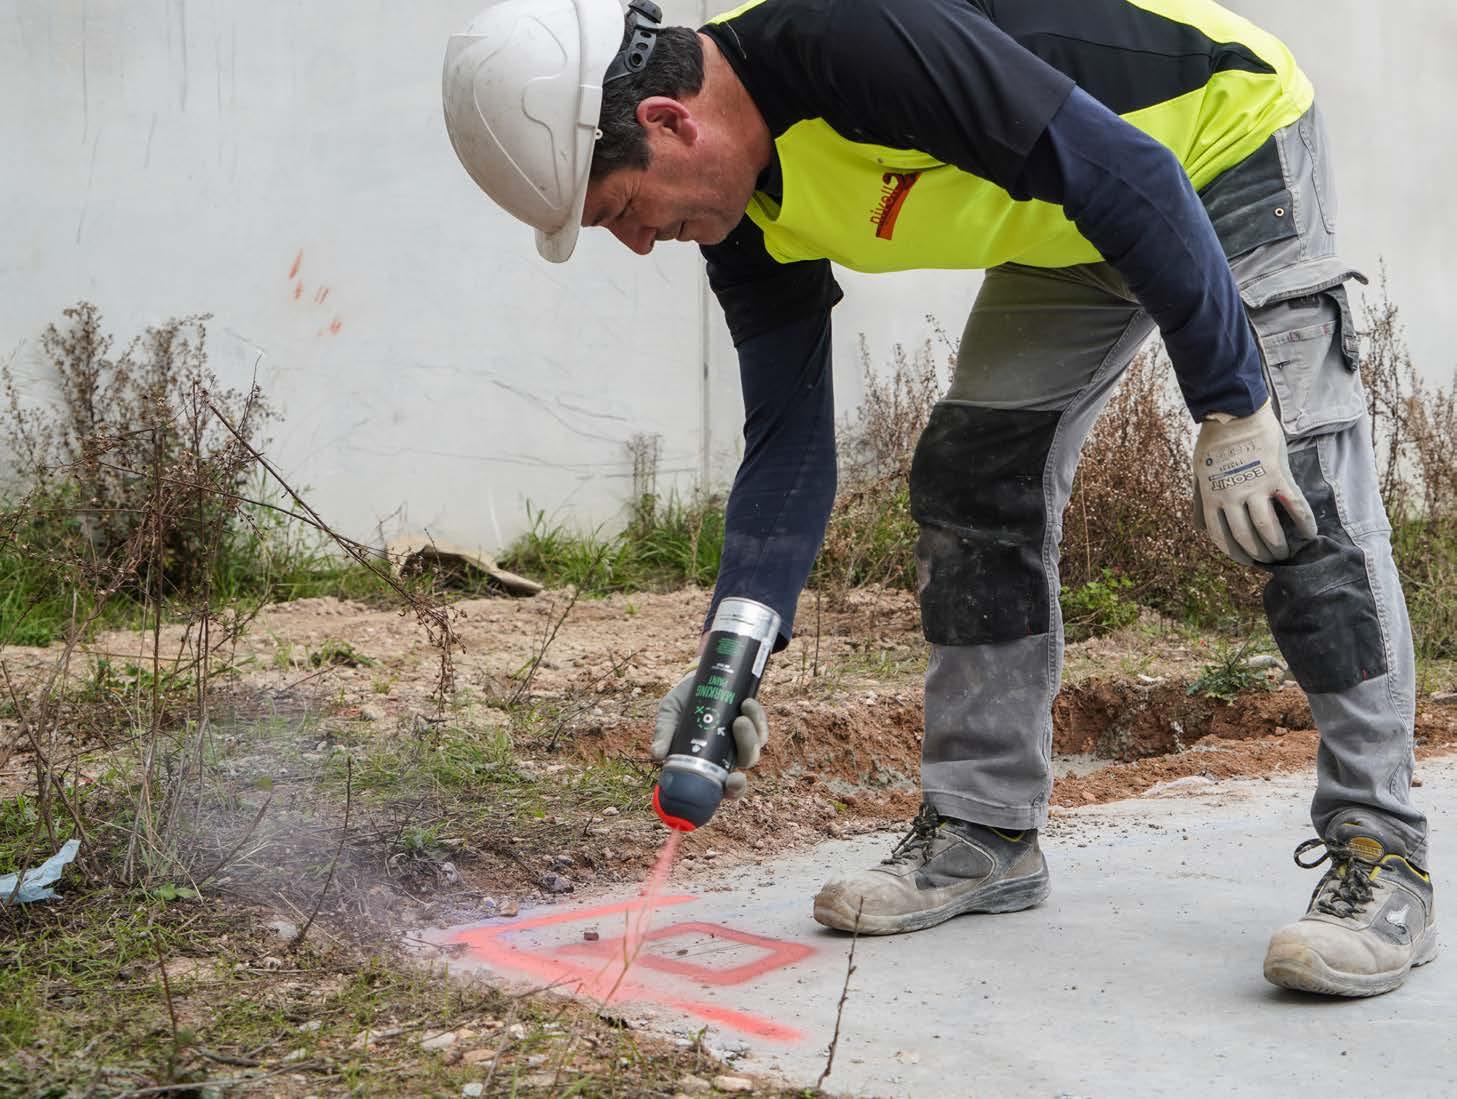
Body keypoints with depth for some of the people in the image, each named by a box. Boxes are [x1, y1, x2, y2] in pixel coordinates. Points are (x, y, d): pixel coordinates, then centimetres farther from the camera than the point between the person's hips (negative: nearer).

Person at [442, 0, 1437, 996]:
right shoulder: (747, 213, -10)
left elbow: (1132, 177, -34)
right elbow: (788, 436, -5)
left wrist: (1230, 404, -31)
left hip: (1229, 139, -7)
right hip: (1070, 222, 8)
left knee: (1297, 488, -17)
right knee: (971, 474, 0)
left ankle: (1382, 859, -9)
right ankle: (984, 831, 8)